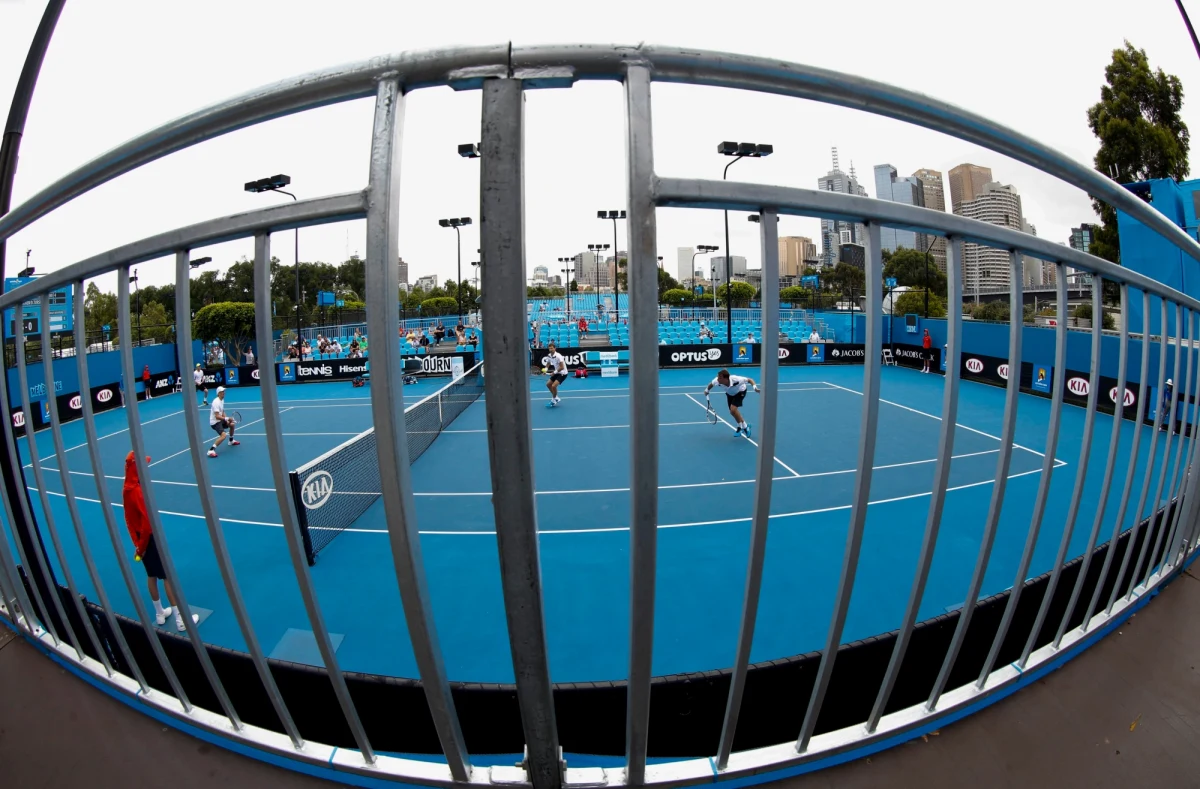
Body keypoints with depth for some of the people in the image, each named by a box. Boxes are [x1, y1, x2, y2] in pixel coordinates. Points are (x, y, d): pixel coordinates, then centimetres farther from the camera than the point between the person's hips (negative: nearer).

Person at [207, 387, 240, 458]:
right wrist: (227, 418, -31)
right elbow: (217, 416, -28)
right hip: (215, 422, -10)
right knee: (223, 435, -26)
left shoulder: (222, 400, 7)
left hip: (220, 420, 10)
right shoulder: (216, 402, -24)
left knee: (232, 424, 22)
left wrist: (227, 420, 1)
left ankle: (231, 441, 40)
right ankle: (211, 450, -24)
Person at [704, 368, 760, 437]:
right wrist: (707, 390, 5)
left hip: (740, 392, -5)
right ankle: (740, 427, 37)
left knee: (733, 409, -21)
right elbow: (711, 384, -8)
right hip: (730, 393, 5)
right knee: (732, 412, 9)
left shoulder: (736, 379, -44)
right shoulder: (717, 381, -33)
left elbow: (750, 380, -31)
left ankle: (744, 427, 1)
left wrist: (755, 387, -47)